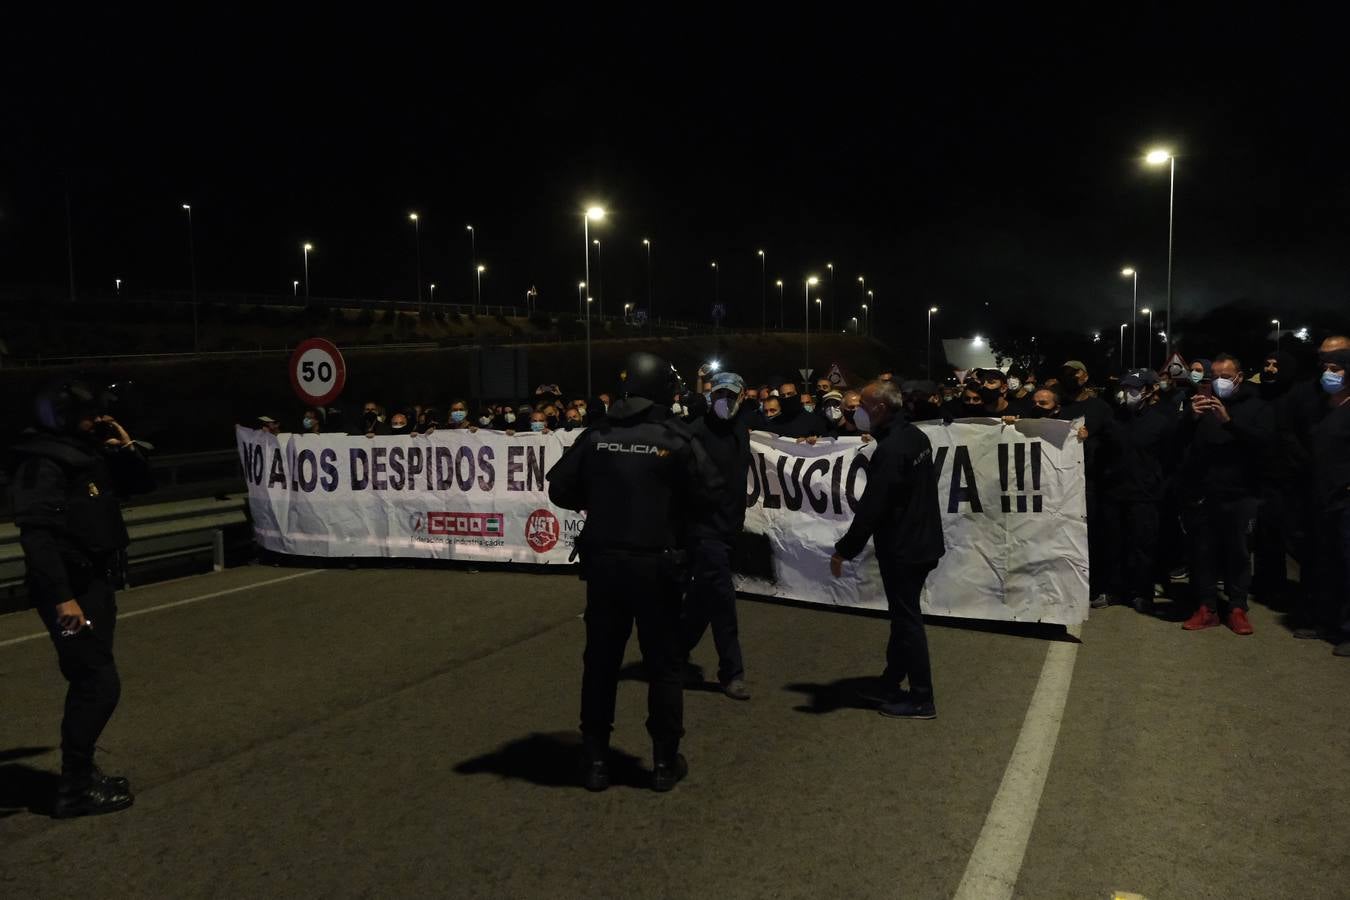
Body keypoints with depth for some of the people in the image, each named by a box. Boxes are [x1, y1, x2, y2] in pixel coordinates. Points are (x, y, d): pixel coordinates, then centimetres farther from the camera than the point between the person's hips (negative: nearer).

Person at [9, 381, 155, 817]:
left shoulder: (88, 456, 11)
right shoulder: (43, 465, -16)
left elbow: (142, 484, 21)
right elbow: (36, 535, -25)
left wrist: (126, 447, 3)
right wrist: (61, 597, -30)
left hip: (93, 584, 10)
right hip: (70, 589, -10)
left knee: (90, 683, 16)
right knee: (100, 684, -9)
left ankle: (81, 775, 28)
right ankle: (74, 790, 0)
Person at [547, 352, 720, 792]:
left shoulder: (596, 436, -2)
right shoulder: (676, 439, -10)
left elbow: (560, 489, -1)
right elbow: (709, 495, -10)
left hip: (604, 561, 3)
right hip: (658, 565, -2)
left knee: (601, 660, 13)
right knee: (663, 662, 10)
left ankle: (596, 759, 18)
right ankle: (665, 761, 15)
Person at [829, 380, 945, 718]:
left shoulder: (890, 449, -23)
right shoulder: (915, 436, 8)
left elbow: (871, 508, -24)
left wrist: (844, 550, -18)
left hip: (901, 549, -10)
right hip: (921, 541, 10)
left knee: (907, 621, -1)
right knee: (904, 616, 17)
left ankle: (921, 699, 7)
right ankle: (890, 684, 29)